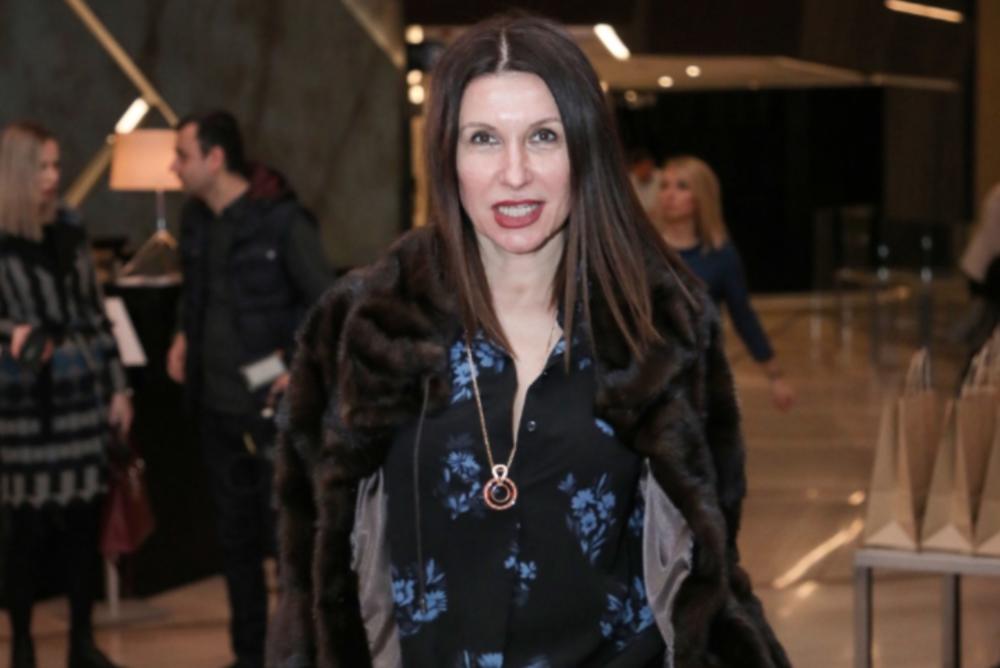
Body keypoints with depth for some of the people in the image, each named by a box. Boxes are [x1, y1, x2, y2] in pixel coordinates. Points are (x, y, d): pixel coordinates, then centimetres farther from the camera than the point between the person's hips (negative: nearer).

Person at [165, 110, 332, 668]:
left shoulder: (281, 220, -13)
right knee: (236, 537, 14)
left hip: (272, 406, -7)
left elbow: (326, 303, -10)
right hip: (216, 403, 7)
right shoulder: (196, 219, 7)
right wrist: (186, 336, 5)